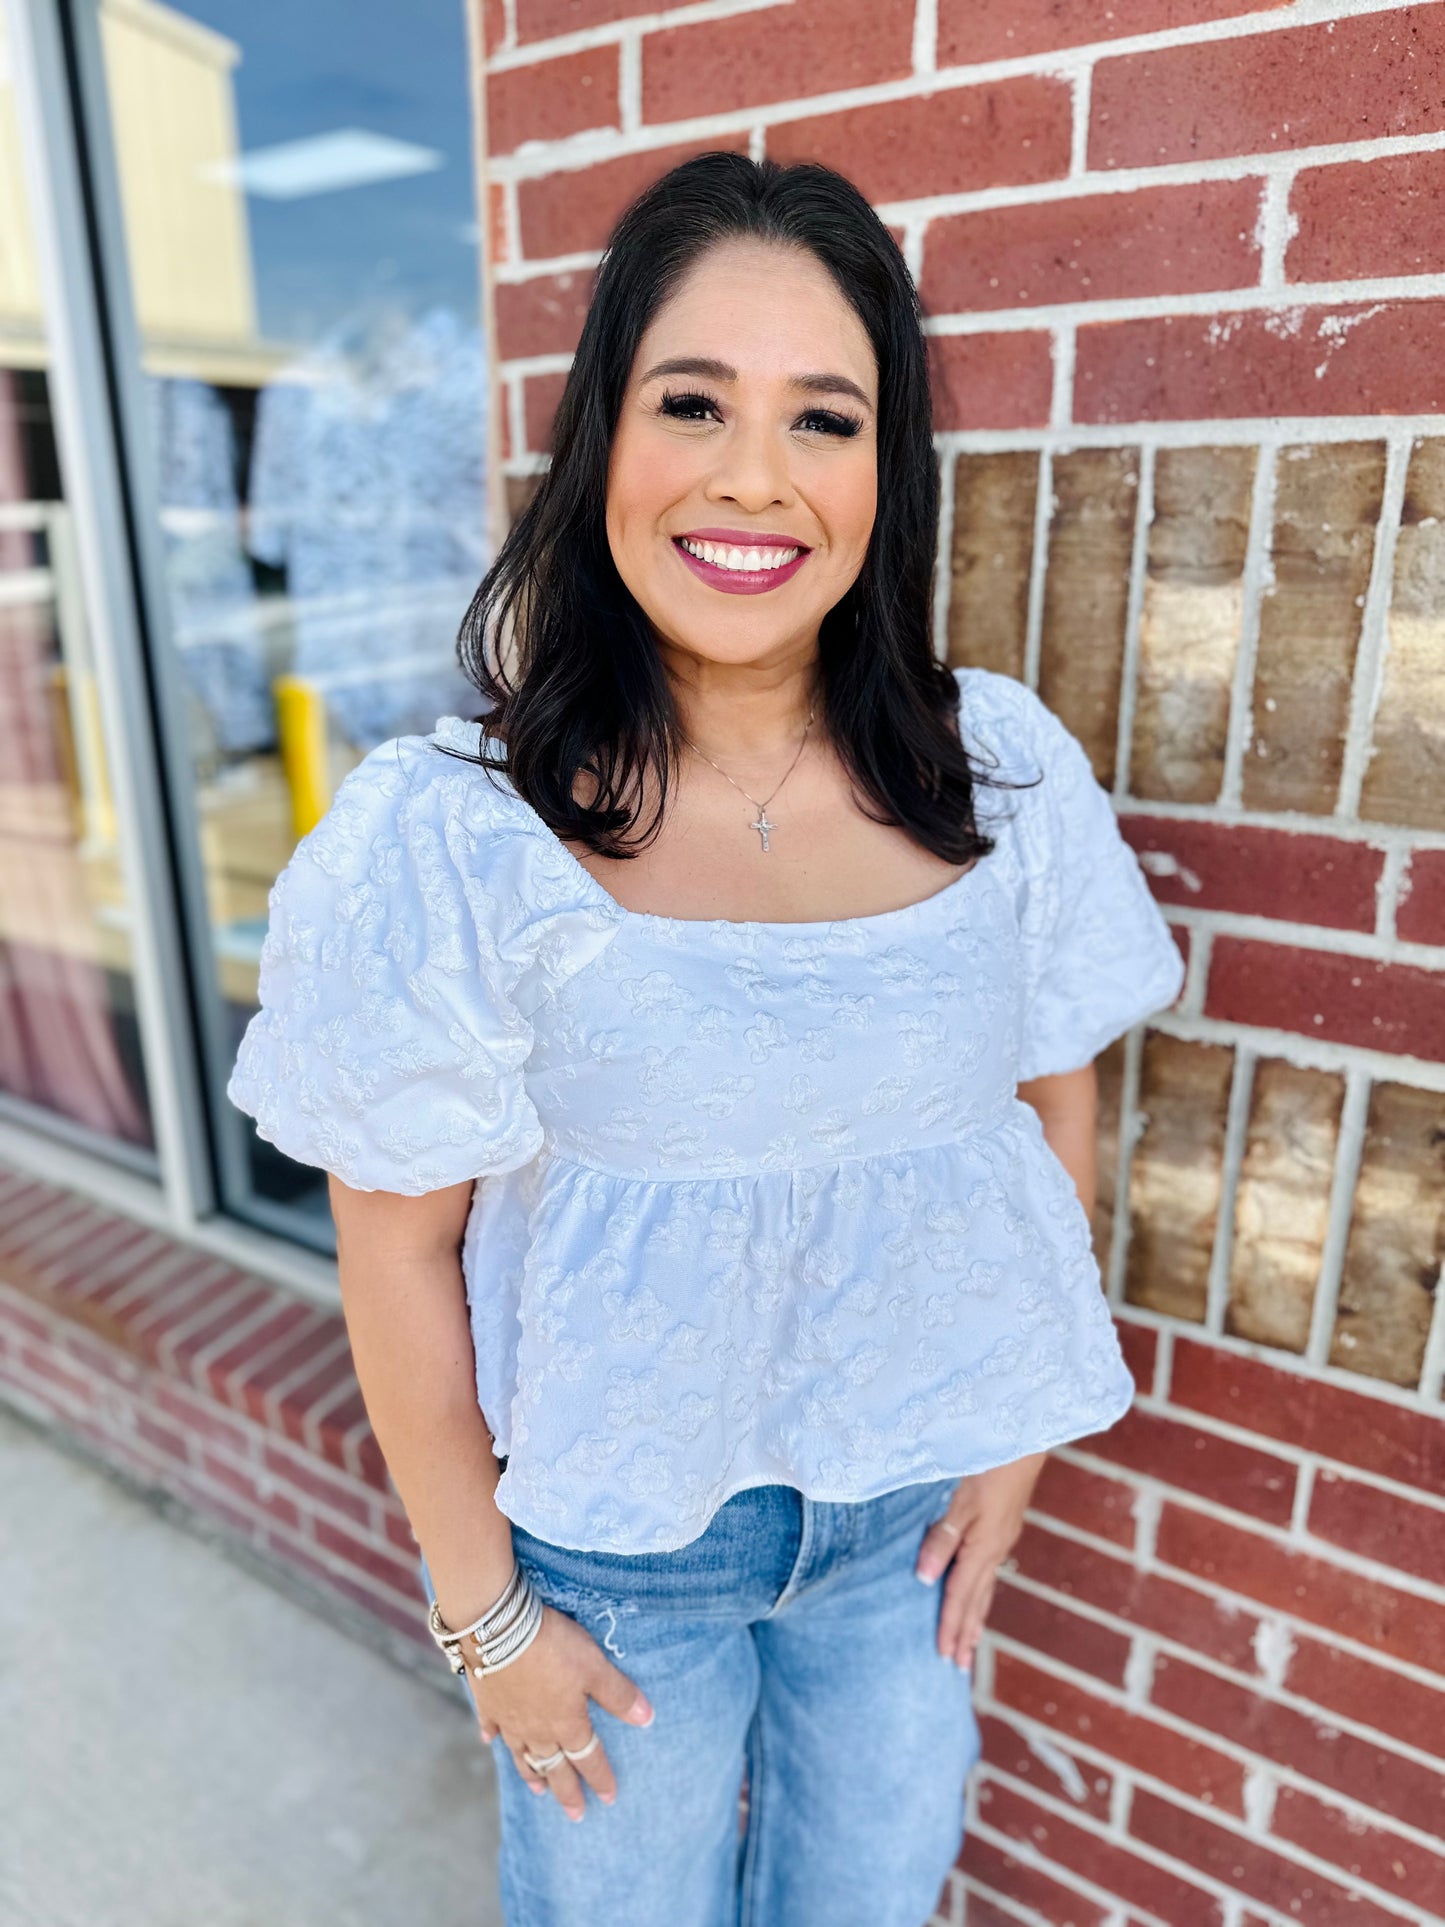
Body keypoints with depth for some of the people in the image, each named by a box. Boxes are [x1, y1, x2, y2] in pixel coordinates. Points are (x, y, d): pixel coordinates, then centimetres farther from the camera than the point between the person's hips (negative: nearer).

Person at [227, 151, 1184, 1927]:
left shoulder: (1005, 773, -11)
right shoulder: (441, 839, -21)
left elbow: (1057, 1102, 0)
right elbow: (401, 1249, -13)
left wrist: (1014, 1438, 2)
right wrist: (482, 1609, -5)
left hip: (914, 1505, 3)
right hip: (612, 1538, -2)